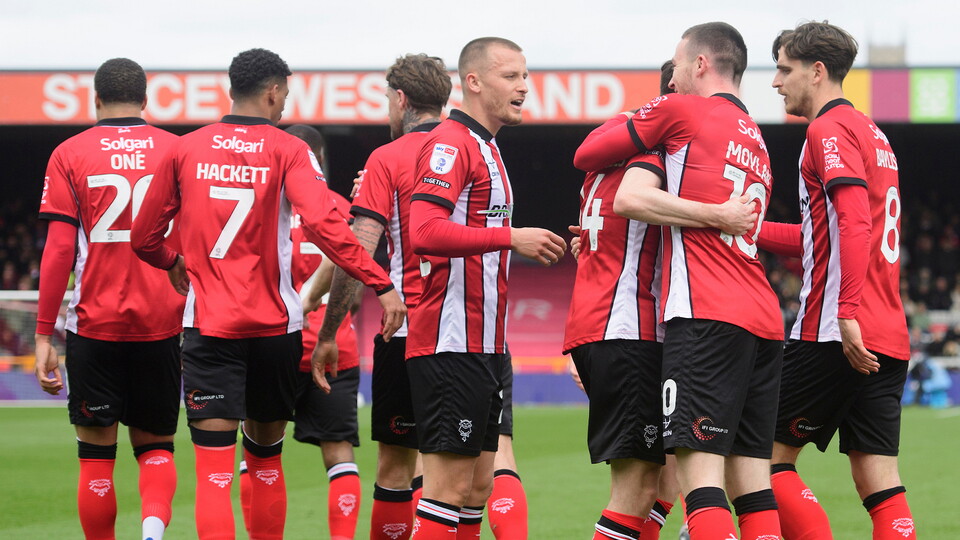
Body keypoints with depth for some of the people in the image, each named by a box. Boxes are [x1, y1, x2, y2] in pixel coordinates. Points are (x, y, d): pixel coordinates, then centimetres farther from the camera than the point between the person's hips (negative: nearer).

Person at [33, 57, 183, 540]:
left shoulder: (70, 155, 0)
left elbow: (59, 250, -5)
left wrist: (44, 335, -3)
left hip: (95, 325, -2)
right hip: (163, 325, 2)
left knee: (96, 453, 8)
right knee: (155, 445, 11)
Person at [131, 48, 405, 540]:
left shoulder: (186, 150, 4)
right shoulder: (288, 151, -3)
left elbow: (144, 237, 9)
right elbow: (323, 224, -19)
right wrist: (381, 285, -19)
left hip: (207, 327, 0)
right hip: (274, 327, 0)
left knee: (214, 471, -7)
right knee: (266, 458, 18)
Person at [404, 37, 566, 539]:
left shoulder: (484, 149, 22)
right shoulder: (450, 143, -10)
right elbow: (424, 232, -24)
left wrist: (536, 247, 15)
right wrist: (511, 237, -24)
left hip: (482, 344, 10)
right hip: (450, 343, -10)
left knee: (477, 485, 9)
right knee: (451, 485, -11)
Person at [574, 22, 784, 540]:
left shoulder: (681, 111, 3)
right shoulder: (756, 142, 25)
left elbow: (586, 156, 13)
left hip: (706, 318, -8)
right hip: (763, 320, 8)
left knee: (701, 478, -14)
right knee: (751, 485, 6)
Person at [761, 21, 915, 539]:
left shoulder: (829, 129, -6)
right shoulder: (871, 133, 22)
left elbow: (853, 223, -19)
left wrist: (848, 312, -26)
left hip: (837, 336, -8)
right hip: (888, 338, 8)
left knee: (770, 456, 1)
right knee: (880, 484, 2)